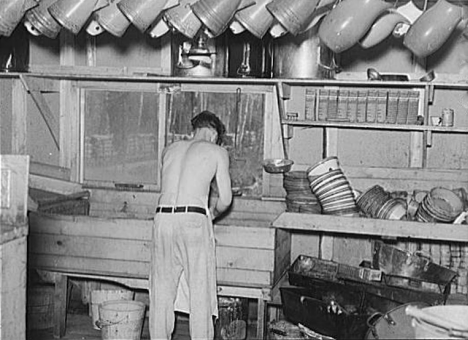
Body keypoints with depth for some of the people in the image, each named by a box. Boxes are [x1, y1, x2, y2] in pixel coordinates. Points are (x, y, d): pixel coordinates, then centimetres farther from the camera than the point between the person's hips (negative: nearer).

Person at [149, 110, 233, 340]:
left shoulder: (170, 149, 21)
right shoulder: (217, 152, 9)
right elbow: (225, 199, 5)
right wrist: (213, 213, 26)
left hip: (163, 216, 4)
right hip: (194, 219, -4)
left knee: (162, 289, 12)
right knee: (200, 290, 4)